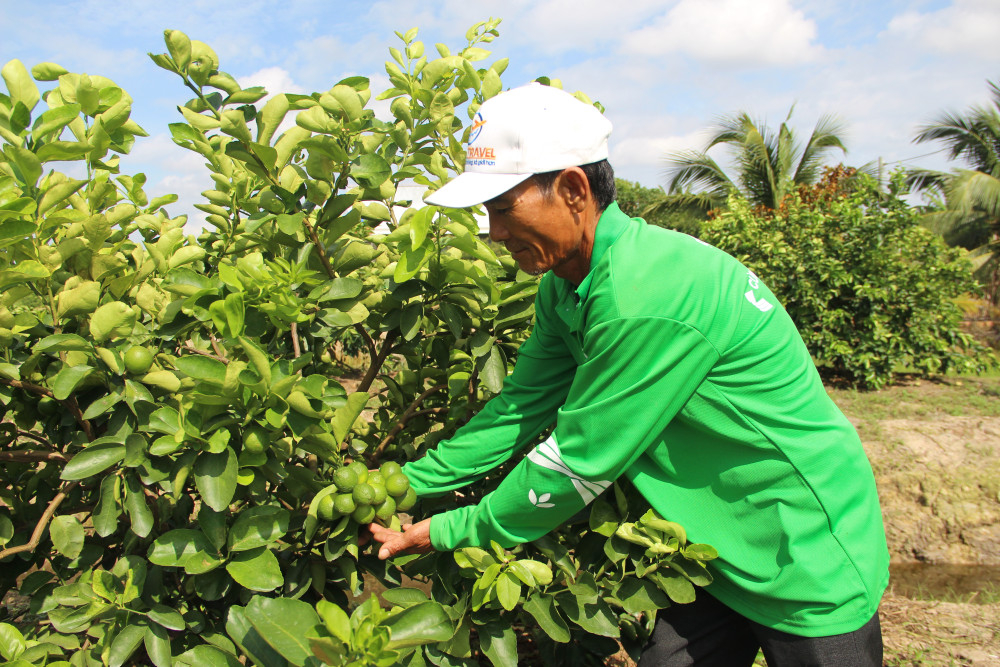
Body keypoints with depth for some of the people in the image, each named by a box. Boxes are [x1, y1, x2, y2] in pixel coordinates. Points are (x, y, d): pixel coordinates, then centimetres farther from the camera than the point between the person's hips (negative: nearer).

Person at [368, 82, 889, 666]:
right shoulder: (566, 285, -4)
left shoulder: (648, 301, -33)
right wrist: (404, 486, 0)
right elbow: (519, 409, 1)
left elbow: (576, 464, -26)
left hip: (809, 564, -7)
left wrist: (449, 533, -13)